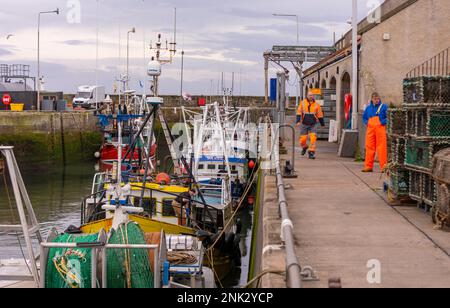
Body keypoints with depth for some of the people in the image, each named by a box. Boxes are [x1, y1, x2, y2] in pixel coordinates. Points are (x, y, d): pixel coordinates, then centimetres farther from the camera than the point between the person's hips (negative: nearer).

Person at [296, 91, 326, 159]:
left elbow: (320, 115, 9)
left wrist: (322, 124, 16)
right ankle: (304, 147, 35)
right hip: (304, 124, 0)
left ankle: (311, 152, -8)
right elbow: (299, 113, -1)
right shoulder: (303, 103, 1)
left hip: (313, 125, 0)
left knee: (313, 138, -15)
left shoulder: (316, 104, 2)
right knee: (303, 139, 2)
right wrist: (298, 121, -13)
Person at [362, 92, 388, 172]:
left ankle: (384, 166, -4)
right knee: (369, 147, 2)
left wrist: (383, 122, -11)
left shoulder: (384, 107, 4)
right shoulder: (368, 108, 18)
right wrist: (366, 122, 11)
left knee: (381, 147, -7)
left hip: (380, 129, -4)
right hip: (370, 129, 4)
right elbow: (364, 117, 29)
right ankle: (368, 166, 7)